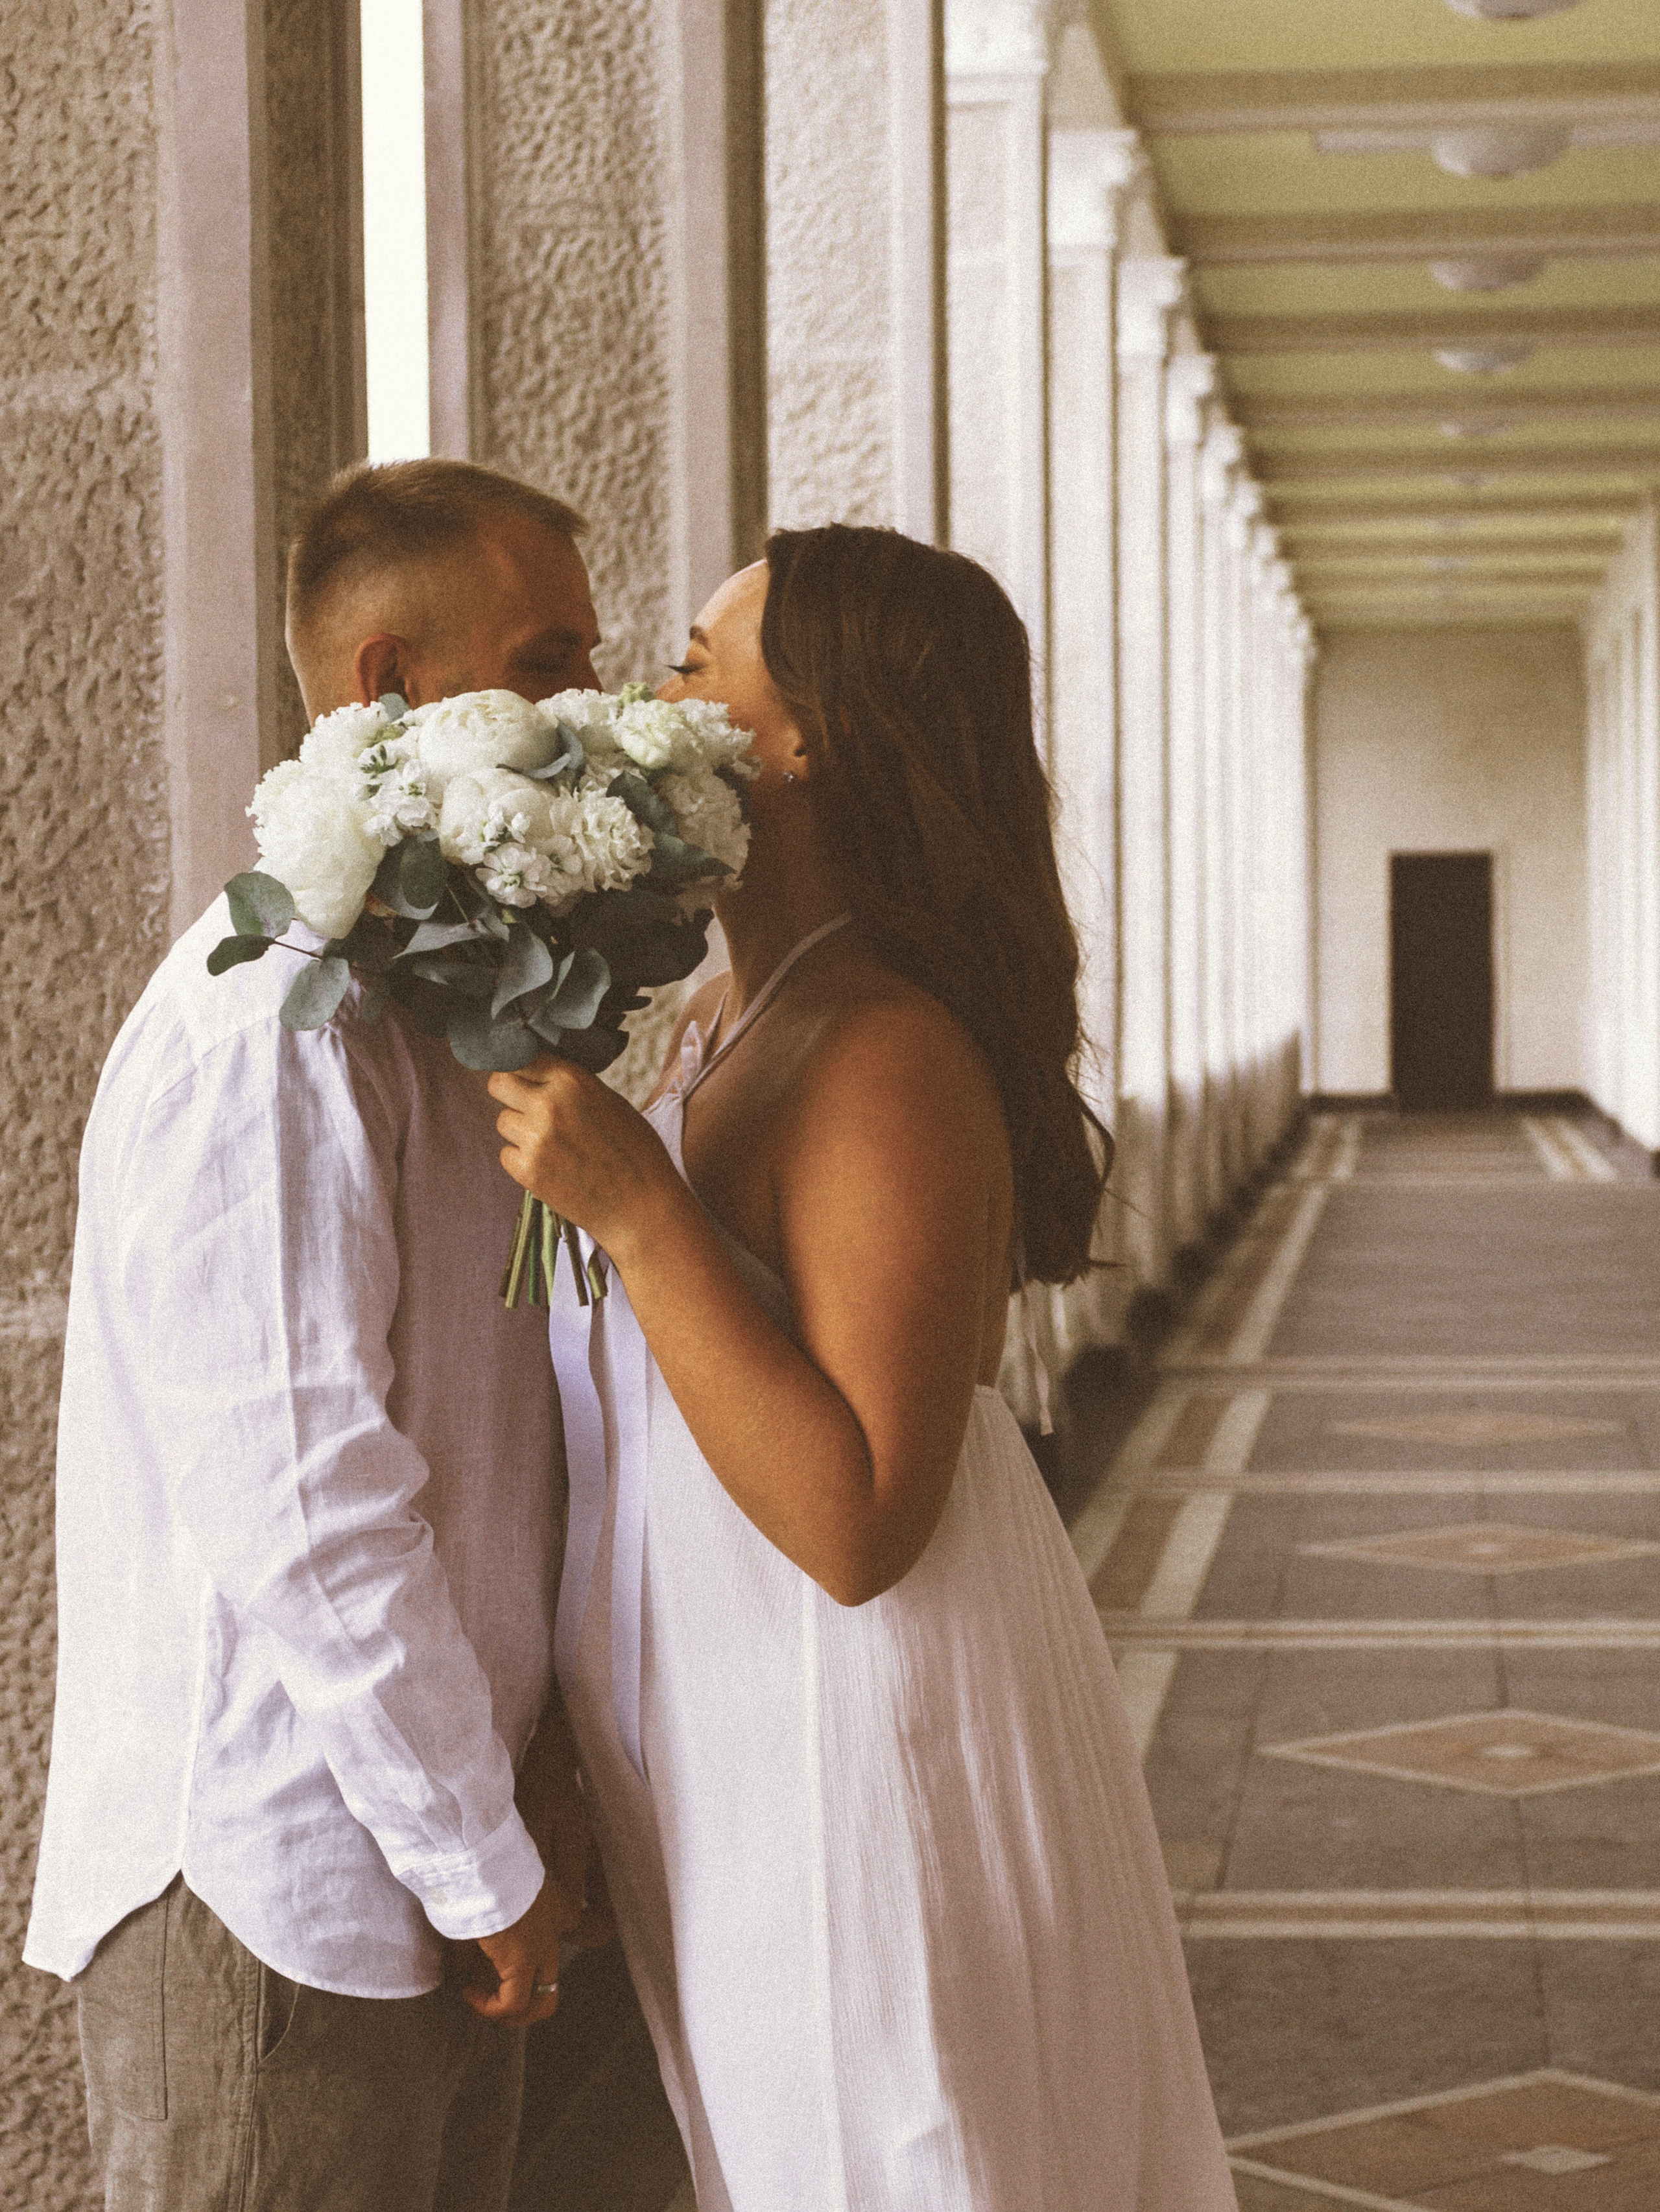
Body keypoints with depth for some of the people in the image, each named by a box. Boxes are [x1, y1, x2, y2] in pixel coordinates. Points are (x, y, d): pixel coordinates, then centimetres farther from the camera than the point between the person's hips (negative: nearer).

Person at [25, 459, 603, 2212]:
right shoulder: (274, 1029, -20)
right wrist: (495, 1868, -15)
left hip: (430, 1860, 9)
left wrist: (527, 1779, 5)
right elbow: (303, 1515, -24)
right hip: (276, 1892, -9)